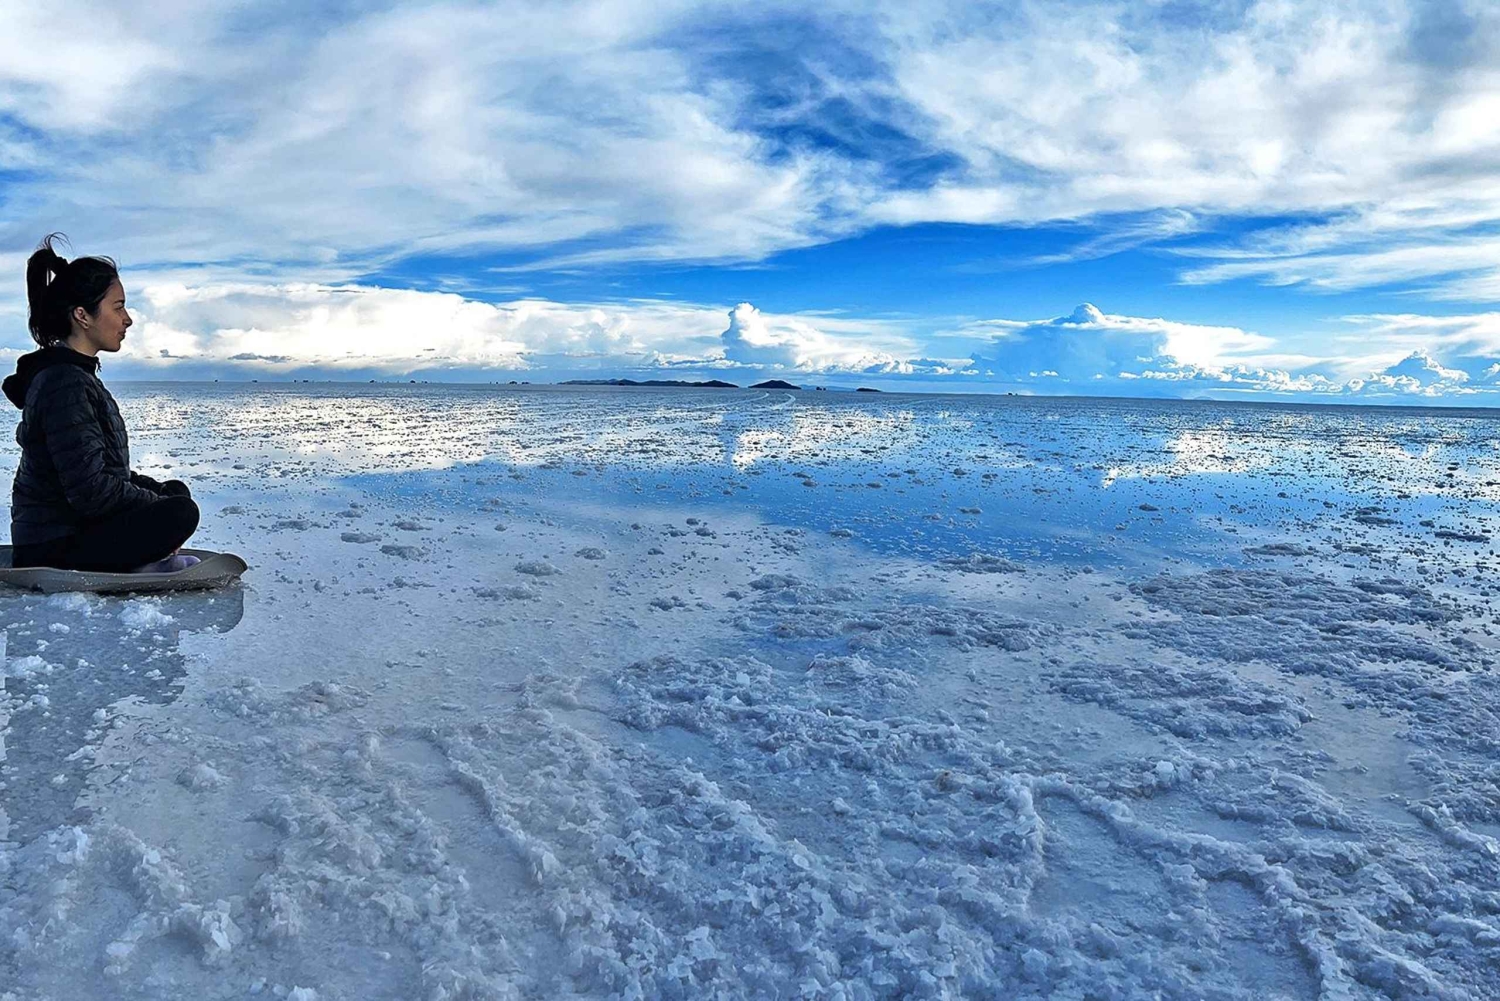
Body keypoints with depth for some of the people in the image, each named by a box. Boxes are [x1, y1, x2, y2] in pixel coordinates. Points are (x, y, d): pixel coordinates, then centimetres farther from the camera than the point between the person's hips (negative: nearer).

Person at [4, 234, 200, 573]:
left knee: (177, 490, 13)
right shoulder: (65, 383, -19)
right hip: (53, 551, -10)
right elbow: (92, 492, -25)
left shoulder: (76, 375, 14)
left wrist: (163, 493, 6)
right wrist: (158, 505, -10)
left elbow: (106, 470, 18)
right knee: (181, 512, -21)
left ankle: (129, 568, -2)